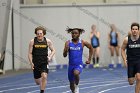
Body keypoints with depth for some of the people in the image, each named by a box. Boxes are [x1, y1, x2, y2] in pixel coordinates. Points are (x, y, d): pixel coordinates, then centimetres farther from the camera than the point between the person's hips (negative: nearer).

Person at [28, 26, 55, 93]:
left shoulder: (48, 41, -4)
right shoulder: (32, 42, -6)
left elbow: (53, 50, 8)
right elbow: (30, 53, -1)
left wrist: (50, 57, -10)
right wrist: (31, 63, -10)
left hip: (44, 63, -1)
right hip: (36, 63, 1)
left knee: (44, 76, -25)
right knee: (37, 82, 10)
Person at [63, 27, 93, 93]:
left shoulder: (82, 43, -4)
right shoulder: (68, 43, -3)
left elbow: (90, 48, 15)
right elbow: (64, 55, -6)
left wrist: (89, 59, 13)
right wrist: (66, 50, -27)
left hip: (79, 65, -2)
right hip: (71, 65, 2)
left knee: (76, 73, -37)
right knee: (71, 86, 10)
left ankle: (76, 86, -9)